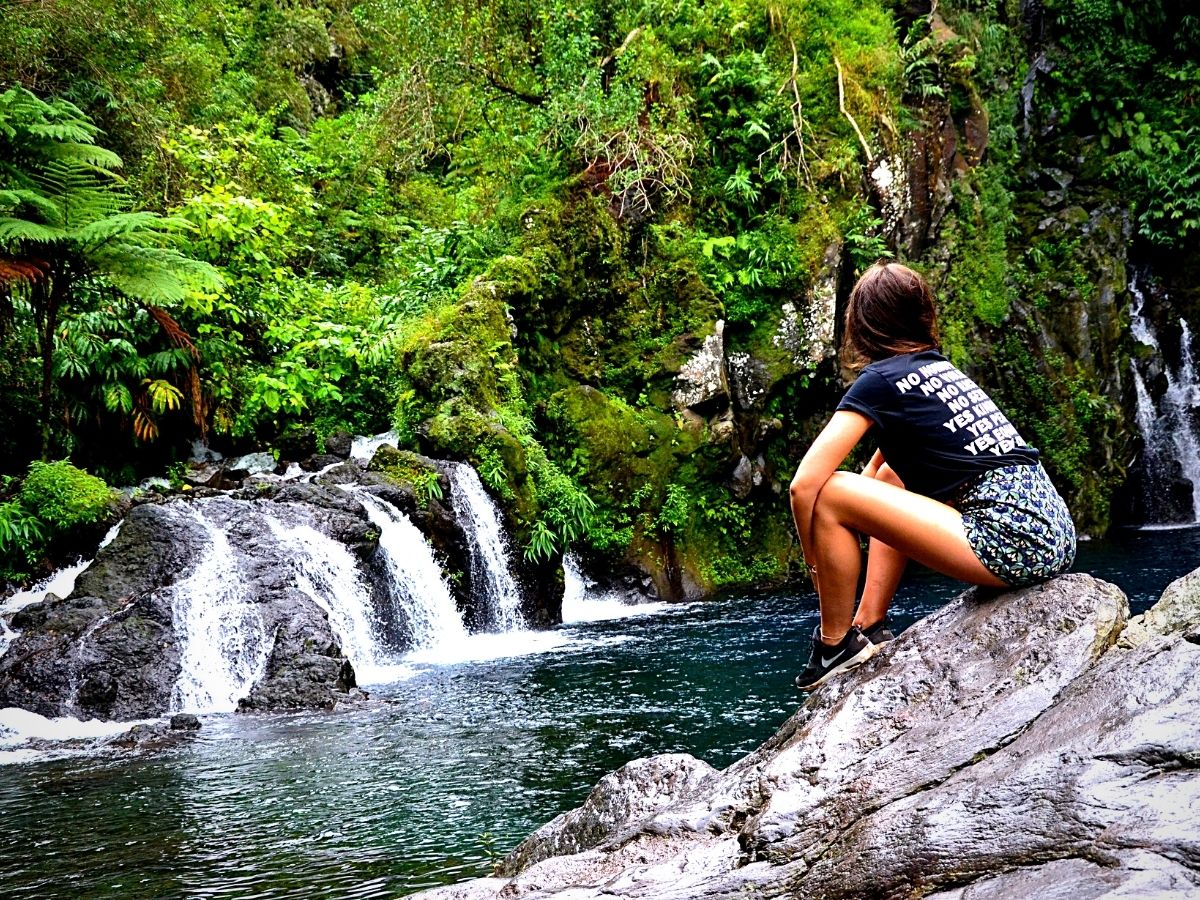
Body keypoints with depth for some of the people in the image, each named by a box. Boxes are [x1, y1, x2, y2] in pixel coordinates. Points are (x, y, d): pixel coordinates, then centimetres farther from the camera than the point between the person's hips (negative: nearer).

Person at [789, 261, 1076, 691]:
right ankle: (869, 627, 22)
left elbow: (804, 485, -8)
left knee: (830, 495, -6)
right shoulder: (941, 367, 21)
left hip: (1012, 546, -9)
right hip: (1055, 535, 9)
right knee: (888, 480, 25)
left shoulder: (881, 380, -3)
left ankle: (836, 647, 7)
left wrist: (818, 564, 5)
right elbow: (875, 473, 32)